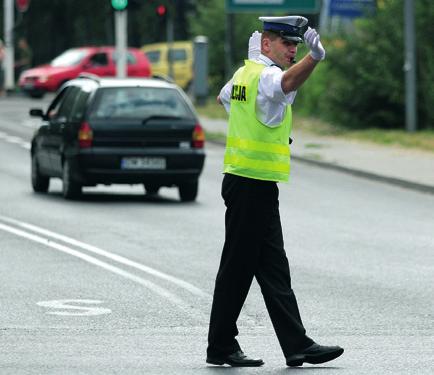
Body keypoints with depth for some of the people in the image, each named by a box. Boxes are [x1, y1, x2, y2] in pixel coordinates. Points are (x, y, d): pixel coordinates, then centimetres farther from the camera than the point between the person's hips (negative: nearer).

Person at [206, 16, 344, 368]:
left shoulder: (244, 73, 15)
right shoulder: (264, 75, -14)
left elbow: (225, 96, 38)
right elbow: (288, 80, -40)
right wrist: (314, 57, -57)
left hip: (242, 180, 10)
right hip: (254, 186, -10)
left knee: (273, 268, 9)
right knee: (238, 267, -3)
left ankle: (297, 345, 10)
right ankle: (221, 346, 3)